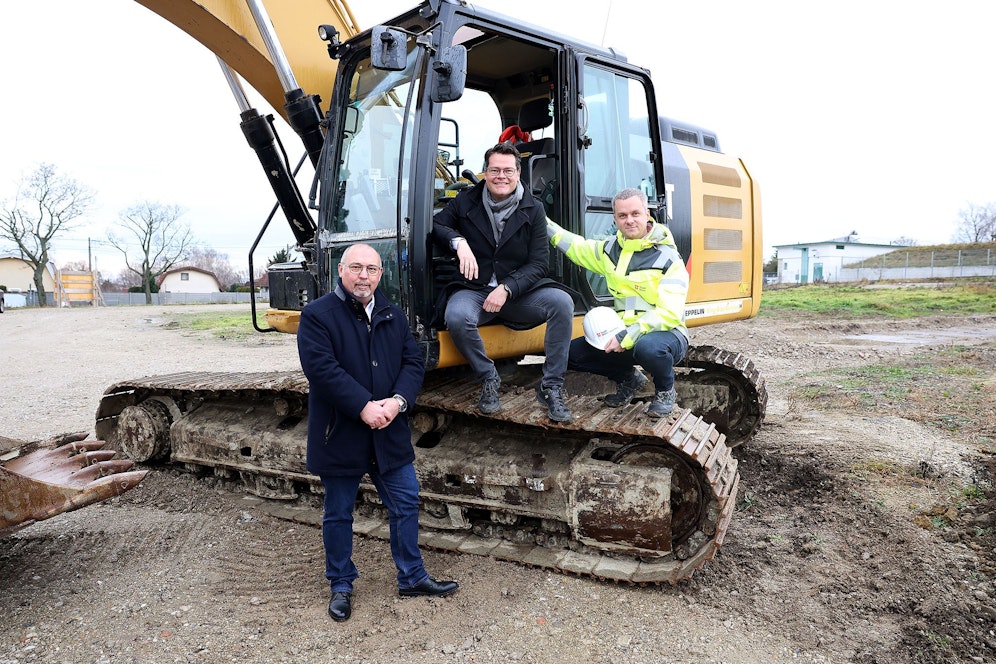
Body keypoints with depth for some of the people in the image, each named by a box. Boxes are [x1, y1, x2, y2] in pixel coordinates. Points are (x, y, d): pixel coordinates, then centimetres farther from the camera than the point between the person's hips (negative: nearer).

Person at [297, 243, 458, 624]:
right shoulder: (317, 316, -9)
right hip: (340, 435, -4)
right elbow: (322, 369, -20)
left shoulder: (393, 315, 8)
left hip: (389, 433, 5)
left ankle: (411, 578, 29)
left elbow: (413, 362, 3)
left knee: (406, 502, 11)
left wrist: (397, 401, -15)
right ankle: (341, 585, 31)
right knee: (338, 514, 11)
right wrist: (364, 407, -24)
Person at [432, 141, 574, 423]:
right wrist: (458, 241, -20)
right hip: (473, 290, -1)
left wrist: (506, 289, -19)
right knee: (457, 317, -36)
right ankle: (488, 379, -9)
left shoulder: (533, 209, 2)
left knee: (562, 302, -26)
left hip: (518, 291, 1)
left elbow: (539, 263, -3)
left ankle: (551, 387, -15)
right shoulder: (466, 202, 4)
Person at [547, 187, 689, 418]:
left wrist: (628, 337, -29)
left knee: (647, 347, -41)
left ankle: (665, 391, -5)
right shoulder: (611, 250, 5)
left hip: (665, 333, -6)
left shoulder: (667, 258, -15)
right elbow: (579, 248, 25)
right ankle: (628, 379, 17)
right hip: (625, 336, 6)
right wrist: (545, 225, 19)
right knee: (573, 352, -7)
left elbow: (669, 314, -23)